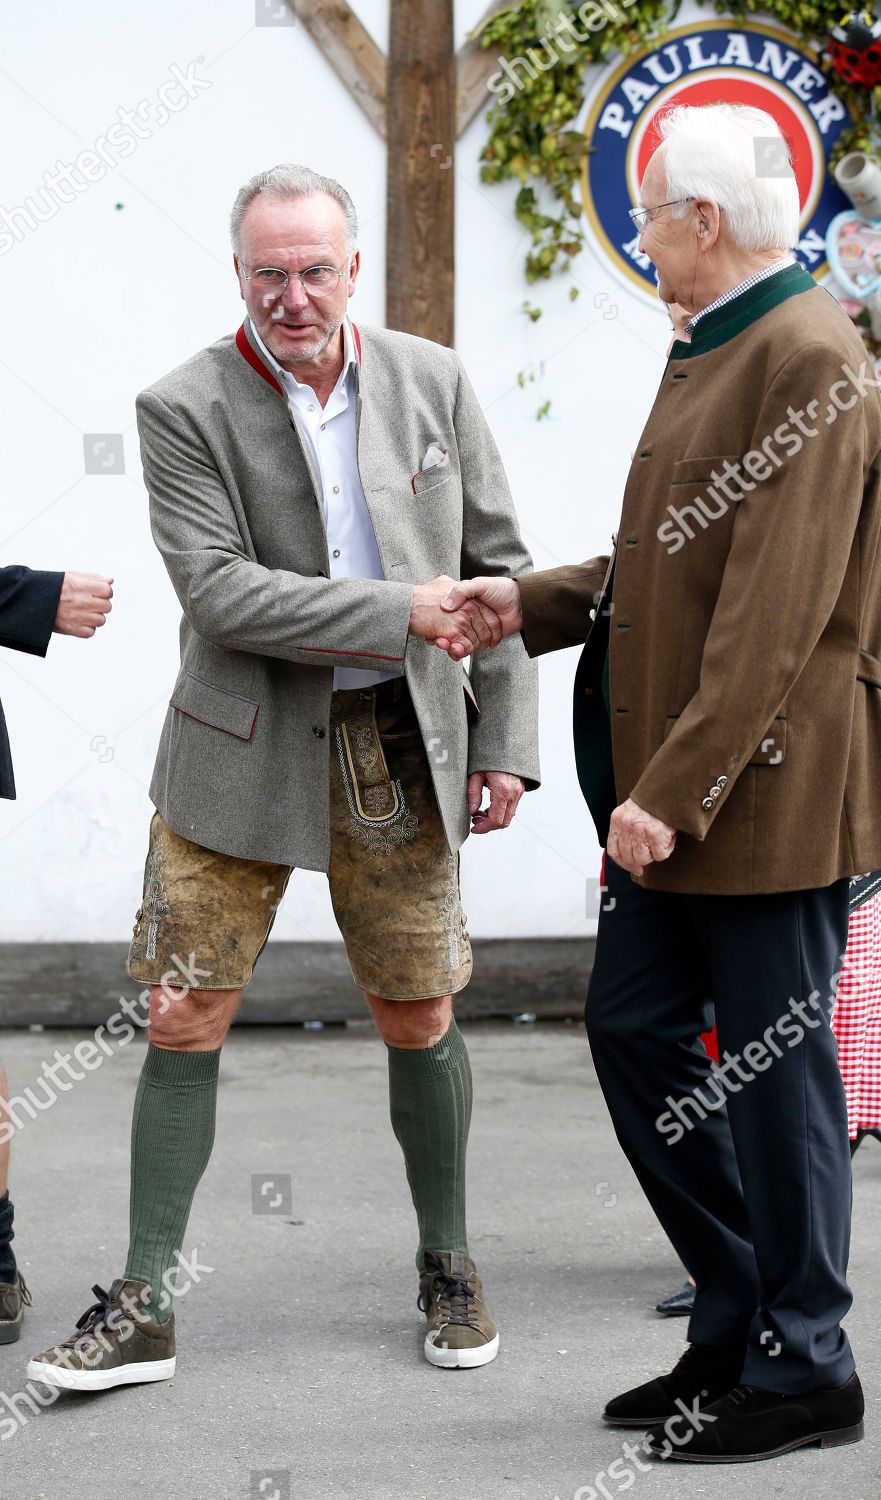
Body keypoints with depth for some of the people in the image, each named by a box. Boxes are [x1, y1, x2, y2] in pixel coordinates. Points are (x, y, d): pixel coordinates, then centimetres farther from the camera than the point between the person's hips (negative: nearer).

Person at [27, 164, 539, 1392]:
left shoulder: (434, 384, 1)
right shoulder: (183, 409, -8)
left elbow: (499, 566, 6)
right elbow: (219, 591, -17)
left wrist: (506, 741, 1)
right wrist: (401, 612, -23)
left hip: (400, 749, 2)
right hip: (241, 750, -2)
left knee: (420, 1022, 9)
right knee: (183, 1025, -1)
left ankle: (448, 1265, 29)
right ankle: (144, 1307, 8)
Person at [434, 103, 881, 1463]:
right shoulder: (712, 349, 16)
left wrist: (675, 790, -23)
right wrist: (532, 603, 11)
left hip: (769, 787, -10)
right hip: (676, 786, 10)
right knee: (635, 1025, 13)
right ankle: (739, 1318, 26)